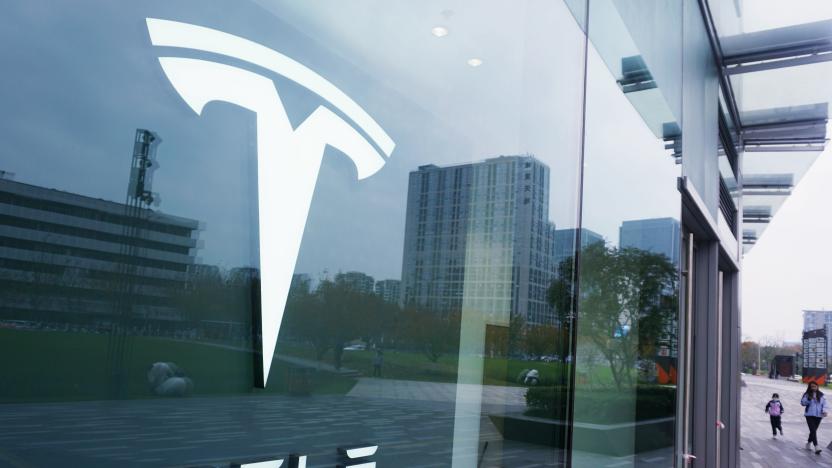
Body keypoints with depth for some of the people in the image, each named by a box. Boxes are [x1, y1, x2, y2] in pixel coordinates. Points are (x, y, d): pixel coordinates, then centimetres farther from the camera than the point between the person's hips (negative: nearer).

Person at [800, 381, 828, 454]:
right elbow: (802, 403, -7)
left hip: (818, 415, 3)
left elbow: (824, 403, 7)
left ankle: (809, 444, 30)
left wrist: (824, 411, -9)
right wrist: (809, 399, -22)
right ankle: (816, 448, -17)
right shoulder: (807, 394, -3)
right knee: (813, 431, -13)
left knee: (813, 430, 12)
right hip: (809, 415, -3)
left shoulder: (821, 395, 5)